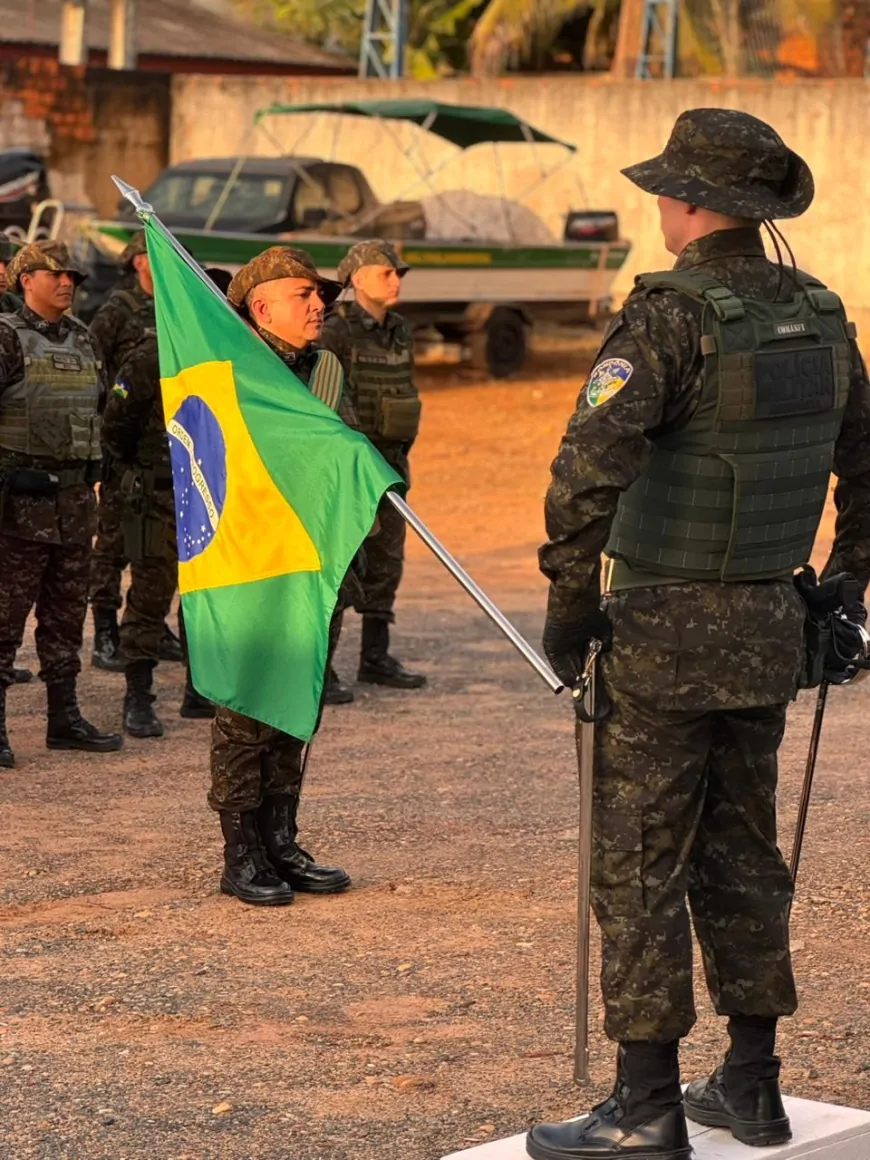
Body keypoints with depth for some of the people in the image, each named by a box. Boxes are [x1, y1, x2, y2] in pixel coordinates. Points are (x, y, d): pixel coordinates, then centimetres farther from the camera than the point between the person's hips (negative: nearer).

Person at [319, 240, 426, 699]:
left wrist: (400, 455, 18)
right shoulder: (336, 333, -12)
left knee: (386, 560, 12)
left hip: (389, 463, 8)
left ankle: (375, 657, 22)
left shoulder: (399, 332, 12)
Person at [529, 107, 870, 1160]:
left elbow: (590, 469, -26)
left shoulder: (669, 315, -17)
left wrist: (568, 599, -15)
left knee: (640, 867, 0)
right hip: (767, 633, 7)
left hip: (665, 633, -7)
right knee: (741, 854, 15)